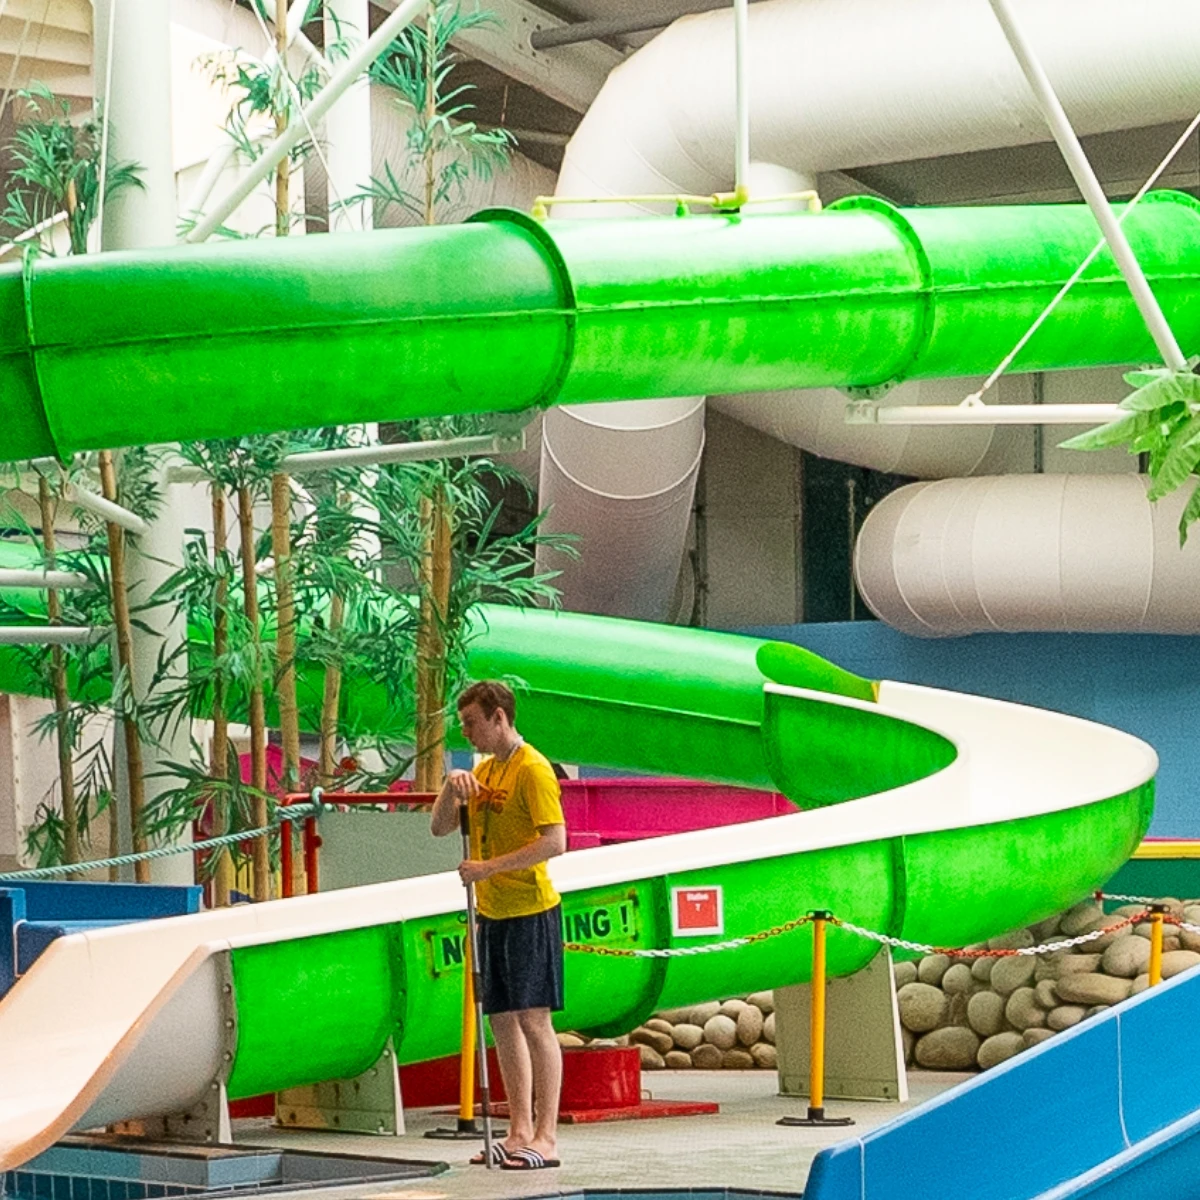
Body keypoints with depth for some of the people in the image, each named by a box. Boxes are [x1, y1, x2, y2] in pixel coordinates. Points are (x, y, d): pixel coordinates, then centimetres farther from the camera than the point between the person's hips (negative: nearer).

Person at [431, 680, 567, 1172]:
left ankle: (546, 1138, -7)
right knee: (503, 1021, 9)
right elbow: (441, 828, 15)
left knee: (533, 1019, -8)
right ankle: (520, 1133, 14)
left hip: (530, 911, -9)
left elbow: (555, 841, -20)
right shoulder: (484, 771, 14)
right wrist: (450, 786, -3)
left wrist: (490, 868, -21)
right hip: (492, 913, 9)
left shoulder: (532, 769, -12)